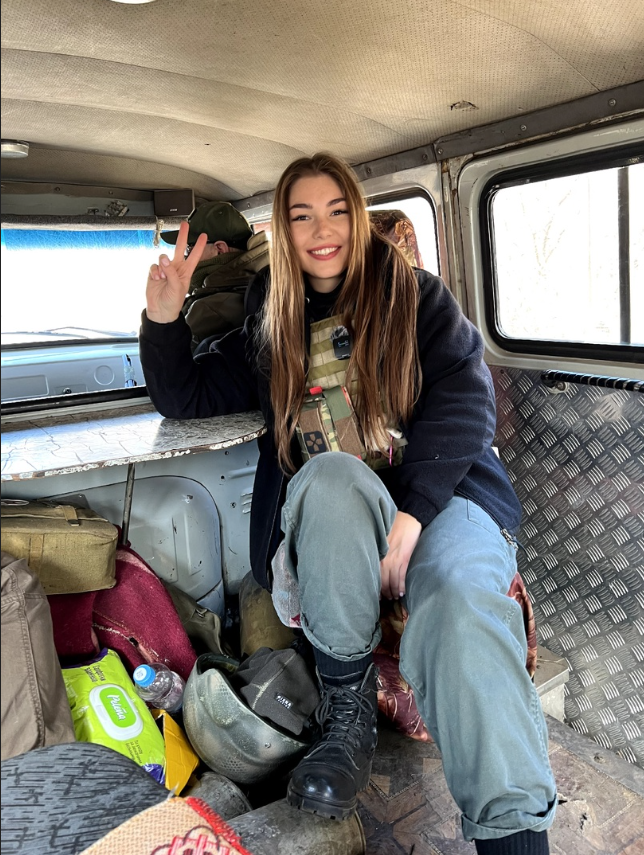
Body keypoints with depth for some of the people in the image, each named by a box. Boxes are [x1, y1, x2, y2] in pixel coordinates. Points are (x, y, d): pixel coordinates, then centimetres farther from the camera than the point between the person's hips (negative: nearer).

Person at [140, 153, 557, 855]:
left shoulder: (413, 294, 10)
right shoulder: (271, 324, 17)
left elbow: (466, 395, -4)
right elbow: (185, 397, 19)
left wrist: (412, 513, -19)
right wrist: (163, 319, 0)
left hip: (438, 491, -1)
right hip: (330, 511, 2)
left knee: (460, 603, -33)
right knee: (331, 475, -34)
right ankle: (347, 706, -16)